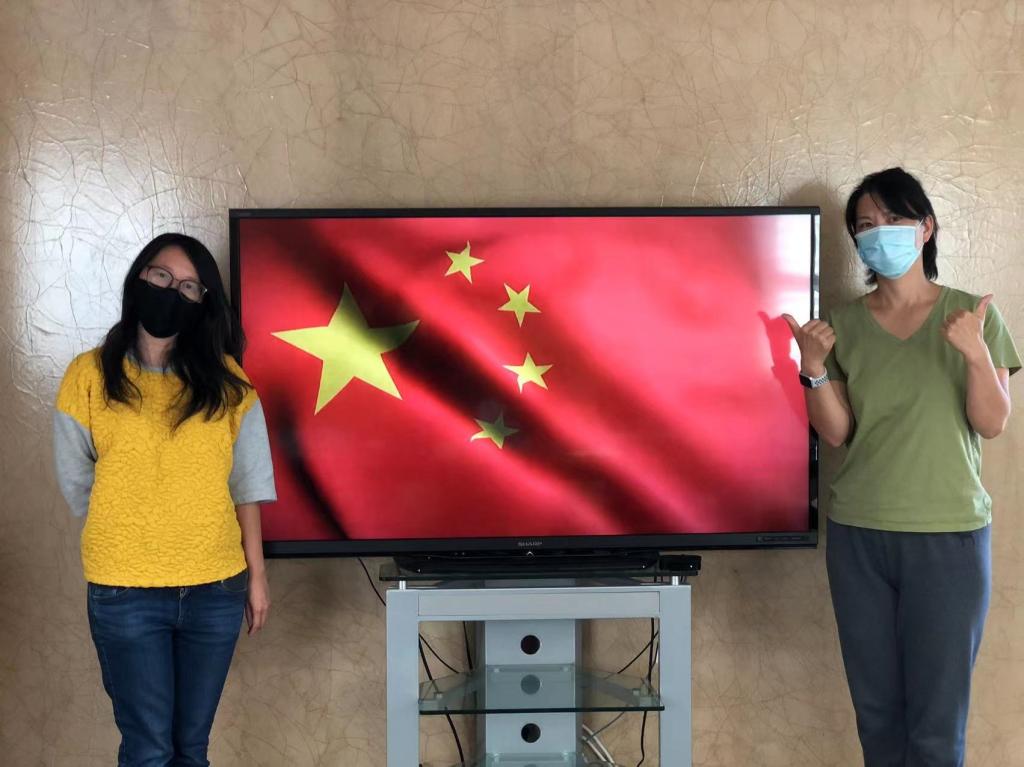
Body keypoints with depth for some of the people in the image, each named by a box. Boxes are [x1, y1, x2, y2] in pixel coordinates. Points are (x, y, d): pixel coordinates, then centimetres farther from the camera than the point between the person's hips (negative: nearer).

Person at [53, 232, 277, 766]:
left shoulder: (226, 382, 2)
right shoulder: (89, 376, -3)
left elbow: (247, 485, 5)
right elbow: (76, 484, 4)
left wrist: (256, 575, 4)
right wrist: (127, 539, 7)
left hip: (216, 589, 2)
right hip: (125, 591, -2)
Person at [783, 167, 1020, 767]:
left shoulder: (972, 314, -1)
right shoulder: (844, 325, 4)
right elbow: (837, 432, 0)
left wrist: (976, 352, -22)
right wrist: (815, 369, -16)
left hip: (949, 537, -2)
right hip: (859, 535, 2)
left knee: (937, 718, 0)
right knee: (876, 707, 9)